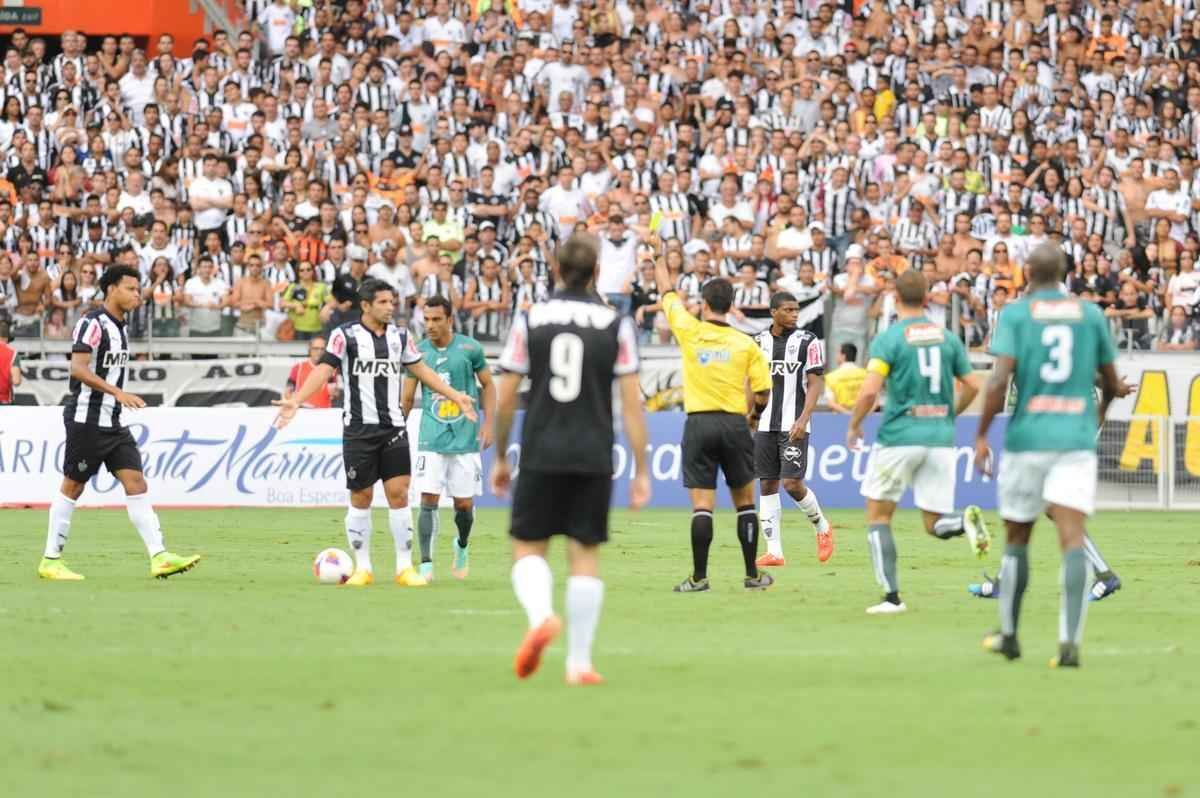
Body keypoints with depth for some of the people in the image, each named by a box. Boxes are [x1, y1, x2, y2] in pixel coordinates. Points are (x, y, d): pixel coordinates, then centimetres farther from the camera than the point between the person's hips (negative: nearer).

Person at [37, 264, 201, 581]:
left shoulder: (119, 327, 14)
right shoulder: (93, 323, -13)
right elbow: (78, 368, -23)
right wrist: (118, 392, -30)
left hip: (114, 423, 8)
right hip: (87, 420, -8)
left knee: (135, 482, -3)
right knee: (72, 487, 0)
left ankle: (159, 557, -10)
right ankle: (50, 560, 10)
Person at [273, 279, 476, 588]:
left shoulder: (399, 336, 8)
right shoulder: (345, 336, -6)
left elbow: (421, 370, 19)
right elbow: (324, 369, -13)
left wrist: (455, 396, 19)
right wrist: (295, 401, -25)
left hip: (393, 428, 3)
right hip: (358, 429, -3)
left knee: (398, 493, -3)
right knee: (361, 497, 2)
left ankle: (405, 567, 1)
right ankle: (362, 568, 12)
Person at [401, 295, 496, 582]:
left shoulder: (469, 348, -2)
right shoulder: (418, 351, 2)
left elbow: (488, 386, 8)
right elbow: (407, 399, 11)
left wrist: (488, 423, -1)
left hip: (466, 438, 0)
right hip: (431, 439, 0)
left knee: (464, 504, 4)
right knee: (428, 500, -11)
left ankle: (461, 547, 34)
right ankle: (426, 564, -10)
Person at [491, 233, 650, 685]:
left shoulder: (529, 321, 1)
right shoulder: (616, 326, 0)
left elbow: (505, 399, 2)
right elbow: (632, 404, -2)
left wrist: (500, 457, 13)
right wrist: (641, 470, 2)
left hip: (540, 456, 0)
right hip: (593, 458, 0)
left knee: (528, 547, 8)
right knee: (585, 554, 7)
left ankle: (540, 614, -22)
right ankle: (579, 662, 5)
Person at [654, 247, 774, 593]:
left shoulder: (690, 332, -2)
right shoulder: (746, 344, -1)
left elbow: (671, 302, 19)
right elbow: (763, 392, 1)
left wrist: (664, 280, 39)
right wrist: (755, 414, 23)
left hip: (698, 424, -1)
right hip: (734, 423, 1)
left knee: (702, 506, -2)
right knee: (745, 502, 10)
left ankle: (699, 577, -3)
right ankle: (752, 574, 13)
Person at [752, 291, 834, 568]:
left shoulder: (807, 342, -3)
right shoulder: (759, 342, 9)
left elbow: (815, 384, -7)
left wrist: (803, 420, -17)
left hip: (793, 426, -4)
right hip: (764, 425, 4)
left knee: (792, 483, -12)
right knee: (767, 485, 2)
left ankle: (822, 526, 16)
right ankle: (774, 552, 4)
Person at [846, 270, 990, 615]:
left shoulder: (888, 339, -6)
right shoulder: (948, 338, 7)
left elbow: (869, 391, -14)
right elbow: (972, 386, 8)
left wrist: (854, 426, 2)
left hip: (899, 436, -4)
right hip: (941, 438, 4)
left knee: (878, 516, 11)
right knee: (935, 523, 10)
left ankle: (892, 596, 3)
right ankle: (966, 521, -25)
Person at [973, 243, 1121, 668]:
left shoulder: (1014, 314, 0)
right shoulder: (1091, 314, 7)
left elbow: (1000, 380, -13)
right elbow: (1112, 383, 15)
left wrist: (981, 435, -6)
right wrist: (1101, 410, 38)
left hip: (1026, 438, -1)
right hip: (1077, 438, 1)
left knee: (1017, 538, 15)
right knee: (1072, 540, -8)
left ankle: (1009, 635, 25)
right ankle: (1070, 642, -22)